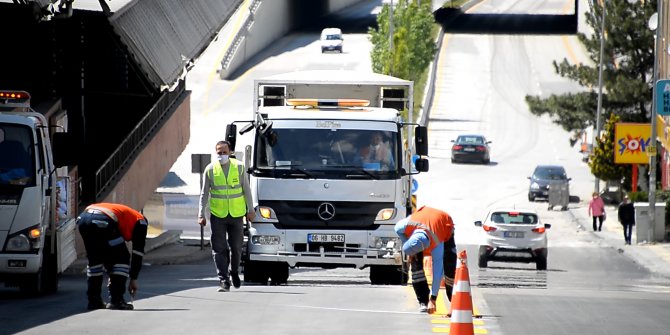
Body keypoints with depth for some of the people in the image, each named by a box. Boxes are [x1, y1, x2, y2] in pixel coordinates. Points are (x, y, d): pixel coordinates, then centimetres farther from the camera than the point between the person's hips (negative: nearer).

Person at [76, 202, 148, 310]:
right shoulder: (141, 222, 25)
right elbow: (138, 254, 20)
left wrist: (112, 274, 47)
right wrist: (133, 279, 26)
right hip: (102, 221, -7)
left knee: (95, 260, 25)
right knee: (122, 259, 10)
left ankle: (93, 300, 24)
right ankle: (116, 300, 7)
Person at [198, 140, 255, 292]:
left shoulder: (239, 167, 1)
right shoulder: (210, 169, 0)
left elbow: (246, 189, 8)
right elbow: (204, 193, 5)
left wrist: (250, 210, 6)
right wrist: (201, 214, 1)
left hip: (236, 214, 1)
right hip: (217, 215, -1)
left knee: (236, 247, 8)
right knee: (219, 249, -6)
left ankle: (234, 272, 34)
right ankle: (224, 281, -5)